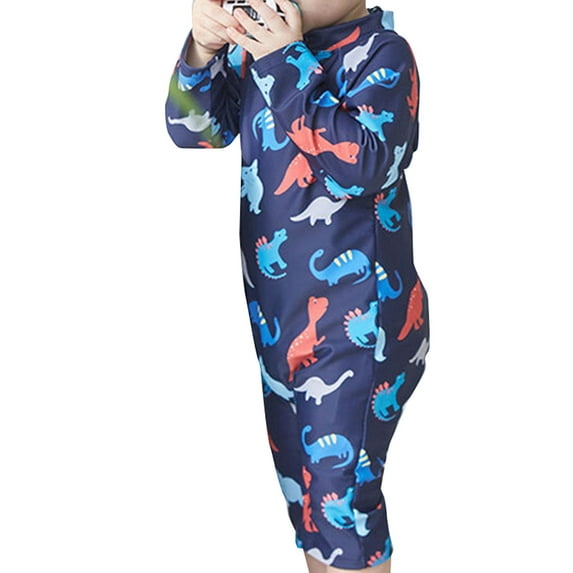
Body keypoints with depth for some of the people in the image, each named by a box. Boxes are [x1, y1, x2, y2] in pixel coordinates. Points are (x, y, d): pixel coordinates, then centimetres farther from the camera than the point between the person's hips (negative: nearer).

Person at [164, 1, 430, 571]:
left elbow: (363, 165, -26)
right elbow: (193, 130, 4)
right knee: (300, 474, 18)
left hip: (356, 319, -6)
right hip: (276, 310, 6)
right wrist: (202, 52, -13)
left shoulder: (382, 54, -11)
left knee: (342, 486, 1)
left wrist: (289, 65, -24)